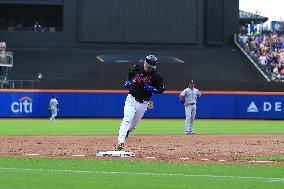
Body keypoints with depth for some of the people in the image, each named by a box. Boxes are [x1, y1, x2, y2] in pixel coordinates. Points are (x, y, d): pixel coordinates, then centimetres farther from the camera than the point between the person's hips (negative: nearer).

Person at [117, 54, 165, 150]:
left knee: (133, 124, 12)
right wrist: (128, 82, 4)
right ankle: (121, 141, -31)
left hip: (143, 103, 1)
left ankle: (125, 133, 43)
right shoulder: (136, 69, -2)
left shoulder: (156, 76, -7)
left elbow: (161, 89, -3)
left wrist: (150, 88, -19)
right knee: (127, 119, -21)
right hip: (131, 99, -1)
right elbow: (130, 74, 22)